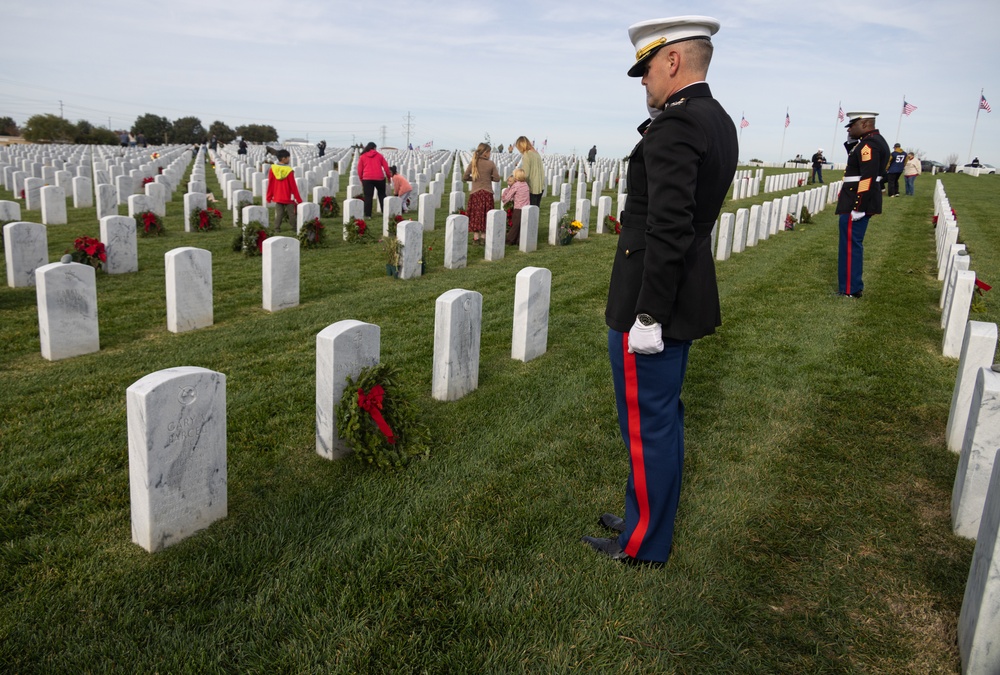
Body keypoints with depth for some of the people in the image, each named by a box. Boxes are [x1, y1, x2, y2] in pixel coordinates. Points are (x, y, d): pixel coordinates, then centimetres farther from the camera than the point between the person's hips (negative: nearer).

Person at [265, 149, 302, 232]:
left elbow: (270, 184, 0)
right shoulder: (289, 171, -16)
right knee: (291, 213, 8)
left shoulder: (273, 168, -6)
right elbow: (293, 186, -11)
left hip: (277, 197, 4)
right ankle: (294, 228, 14)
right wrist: (298, 199, -3)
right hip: (288, 197, -4)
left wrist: (268, 197, 9)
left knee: (279, 213, 10)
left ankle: (277, 228, 8)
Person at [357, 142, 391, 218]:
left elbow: (359, 170, 9)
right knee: (382, 195, 16)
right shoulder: (379, 155, 10)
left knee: (368, 197, 1)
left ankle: (367, 215, -4)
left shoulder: (362, 157, 10)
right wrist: (388, 176, 18)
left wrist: (361, 179, 20)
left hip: (367, 178, -1)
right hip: (379, 177, 1)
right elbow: (386, 166, 8)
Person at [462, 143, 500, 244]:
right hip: (487, 193, -1)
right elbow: (497, 178, -4)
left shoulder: (473, 163, -3)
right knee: (486, 215, 9)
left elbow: (464, 177, -2)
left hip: (475, 192, 1)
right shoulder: (490, 163, -6)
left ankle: (476, 237, 7)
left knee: (475, 214, 8)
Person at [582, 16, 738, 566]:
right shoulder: (717, 120, 11)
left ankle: (644, 543, 21)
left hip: (652, 299, -10)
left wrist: (648, 315, -23)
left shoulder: (675, 125, -20)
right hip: (684, 297, 10)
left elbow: (668, 230, -26)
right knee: (664, 413, 21)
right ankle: (651, 515, 39)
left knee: (646, 421, 4)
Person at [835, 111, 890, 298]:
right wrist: (851, 143, 6)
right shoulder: (874, 141, 16)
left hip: (856, 204, -10)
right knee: (854, 244, 16)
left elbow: (868, 178, -24)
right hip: (862, 203, 10)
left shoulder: (869, 145, -17)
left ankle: (850, 290, 2)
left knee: (850, 245, -4)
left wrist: (858, 208, -24)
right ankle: (853, 285, 24)